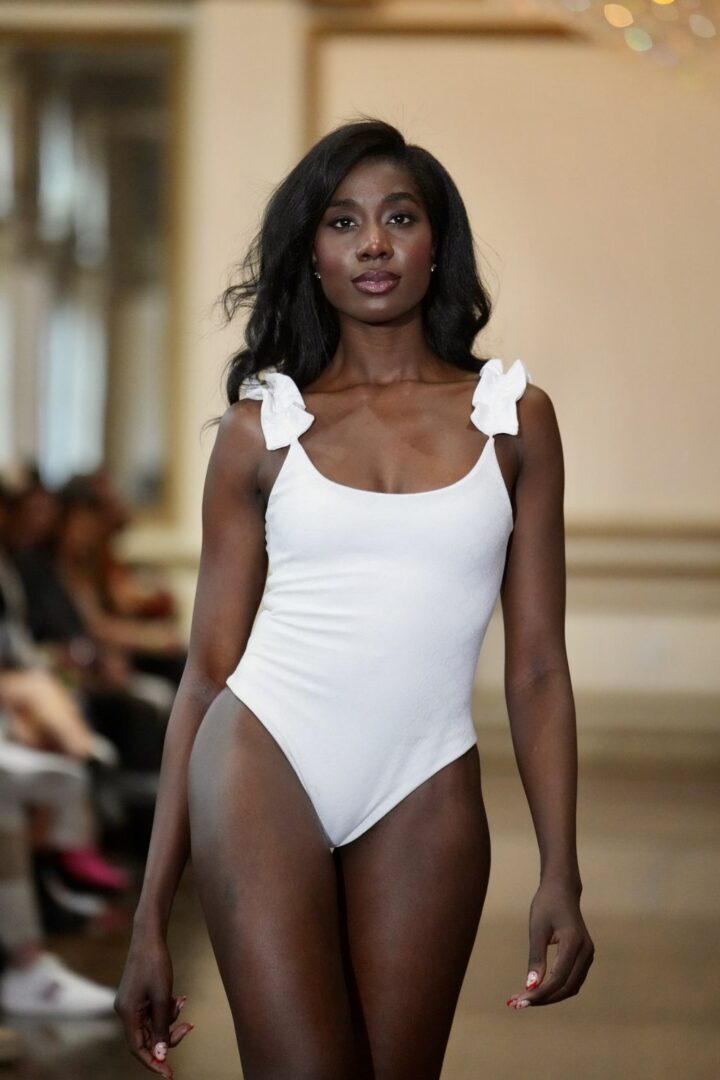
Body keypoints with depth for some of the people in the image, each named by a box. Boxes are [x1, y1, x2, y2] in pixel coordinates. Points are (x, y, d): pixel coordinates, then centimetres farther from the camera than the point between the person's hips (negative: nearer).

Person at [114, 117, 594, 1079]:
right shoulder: (262, 426, 5)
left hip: (424, 793, 1)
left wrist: (561, 876, -1)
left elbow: (537, 666, 7)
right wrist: (151, 919, 1)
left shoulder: (513, 416, 7)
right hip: (265, 765, -1)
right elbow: (207, 672, 5)